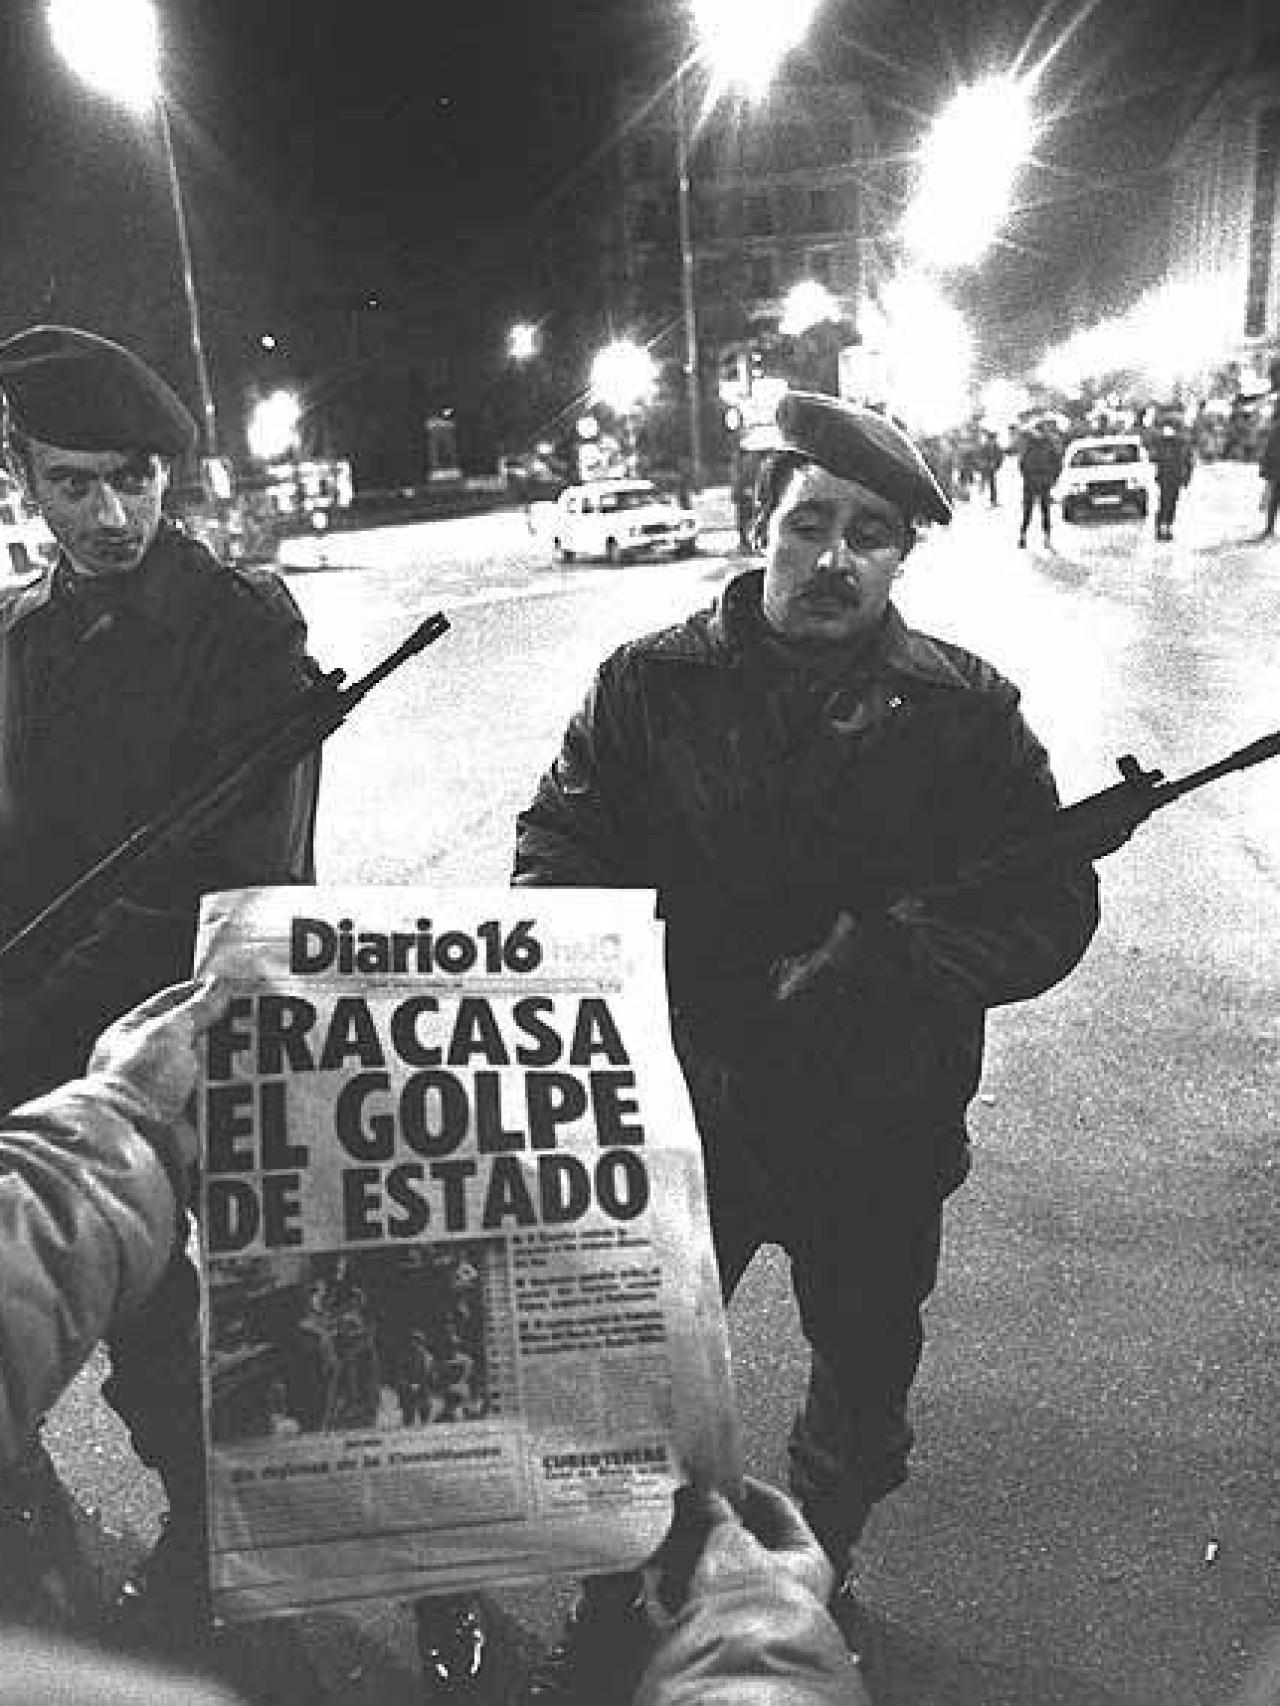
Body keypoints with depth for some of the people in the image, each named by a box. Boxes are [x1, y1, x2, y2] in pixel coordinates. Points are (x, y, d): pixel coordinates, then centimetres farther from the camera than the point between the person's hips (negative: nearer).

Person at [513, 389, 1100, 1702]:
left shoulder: (963, 710, -6)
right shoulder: (651, 685, -5)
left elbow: (1050, 906, -10)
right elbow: (555, 854, -5)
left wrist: (873, 966, -23)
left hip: (878, 1138, 1)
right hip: (678, 1115, 0)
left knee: (860, 1398, 23)